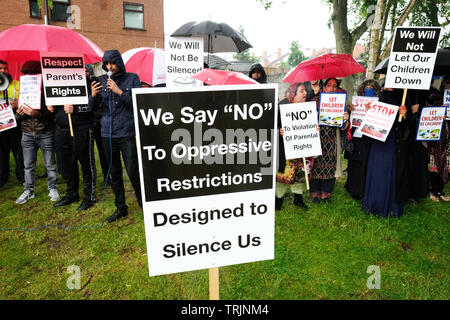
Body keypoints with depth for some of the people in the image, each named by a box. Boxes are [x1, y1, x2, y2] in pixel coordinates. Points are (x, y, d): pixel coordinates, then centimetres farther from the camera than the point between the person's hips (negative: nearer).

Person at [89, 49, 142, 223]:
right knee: (114, 174, 11)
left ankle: (144, 206, 13)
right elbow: (93, 108, 10)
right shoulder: (101, 80, 11)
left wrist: (119, 91, -18)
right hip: (107, 134, 4)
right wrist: (93, 96, -10)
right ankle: (121, 208, 25)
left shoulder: (132, 78, 2)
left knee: (133, 172, -5)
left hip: (127, 133, -4)